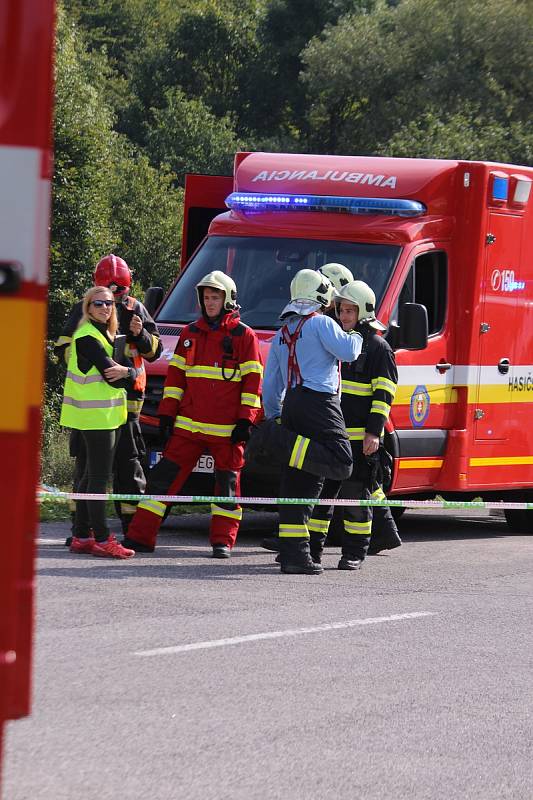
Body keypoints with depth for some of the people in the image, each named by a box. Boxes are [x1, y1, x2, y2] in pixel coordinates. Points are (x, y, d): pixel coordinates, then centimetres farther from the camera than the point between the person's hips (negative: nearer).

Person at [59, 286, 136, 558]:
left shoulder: (104, 334, 17)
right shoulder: (88, 338, -14)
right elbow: (111, 376, -18)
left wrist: (126, 371, -4)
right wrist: (128, 373, -4)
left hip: (106, 415, 10)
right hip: (96, 415, -10)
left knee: (91, 475, 13)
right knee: (99, 477, -10)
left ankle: (81, 536, 18)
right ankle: (102, 539, -10)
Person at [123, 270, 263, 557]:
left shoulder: (244, 335, -1)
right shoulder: (190, 333, 13)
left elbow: (253, 380, -3)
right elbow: (175, 375, 14)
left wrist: (245, 420, -10)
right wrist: (167, 414, 8)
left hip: (226, 426, -4)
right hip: (189, 424, 4)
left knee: (227, 483, 2)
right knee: (164, 476, 0)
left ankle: (223, 541, 11)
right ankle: (140, 537, 2)